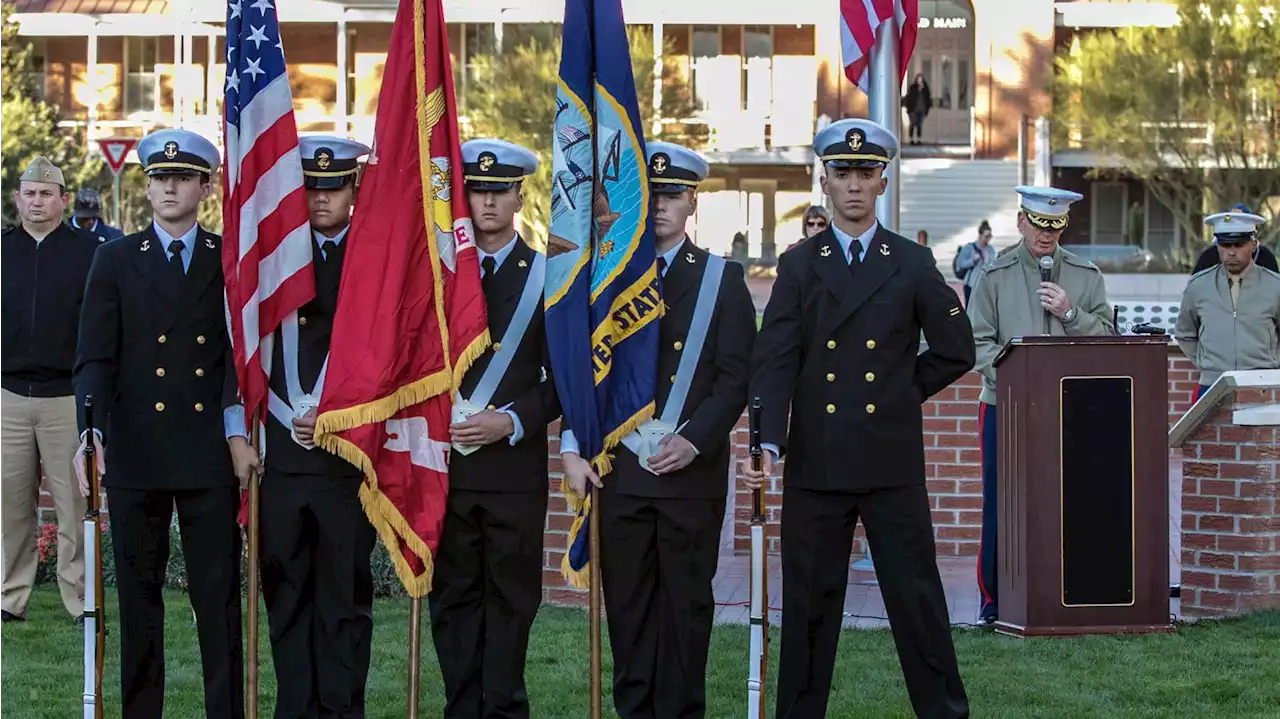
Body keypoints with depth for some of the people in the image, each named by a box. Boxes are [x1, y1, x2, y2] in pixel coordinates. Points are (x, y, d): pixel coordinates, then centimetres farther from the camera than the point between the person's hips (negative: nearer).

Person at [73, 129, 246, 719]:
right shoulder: (115, 261, 7)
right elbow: (95, 359, 1)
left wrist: (238, 432, -8)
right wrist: (91, 432, -13)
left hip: (210, 454, -1)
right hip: (135, 452, 1)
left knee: (218, 597, 0)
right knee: (138, 597, 7)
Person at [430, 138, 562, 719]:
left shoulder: (547, 275, 4)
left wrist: (511, 421, -12)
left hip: (515, 461, -2)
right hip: (445, 460, 2)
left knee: (510, 595, 1)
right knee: (454, 595, 4)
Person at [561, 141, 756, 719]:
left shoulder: (722, 280, 5)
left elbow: (735, 378, -1)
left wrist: (694, 441, -13)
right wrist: (572, 447, -1)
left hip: (692, 471, -1)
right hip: (618, 470, 1)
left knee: (687, 603, 2)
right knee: (627, 605, 4)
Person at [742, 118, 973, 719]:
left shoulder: (912, 264, 4)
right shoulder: (798, 266, 4)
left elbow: (955, 351, 9)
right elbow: (774, 361, -5)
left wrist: (902, 394, 6)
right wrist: (768, 442, -18)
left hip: (892, 461, -1)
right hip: (815, 461, 1)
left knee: (916, 595, 1)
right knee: (809, 600, 6)